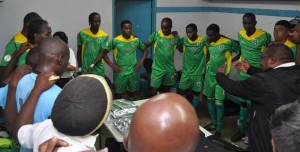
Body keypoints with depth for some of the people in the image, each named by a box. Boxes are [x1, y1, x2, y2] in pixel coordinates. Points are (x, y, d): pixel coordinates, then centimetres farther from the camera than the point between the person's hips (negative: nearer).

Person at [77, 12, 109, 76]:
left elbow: (101, 53, -6)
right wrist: (79, 68, 4)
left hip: (99, 70, 1)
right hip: (85, 69, -1)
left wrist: (92, 65, -18)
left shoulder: (104, 36, -2)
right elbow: (79, 52, 5)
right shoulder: (82, 34, -3)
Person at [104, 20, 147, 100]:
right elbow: (104, 52, -5)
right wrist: (112, 65, -10)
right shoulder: (115, 41, -9)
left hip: (133, 71, 3)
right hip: (121, 72, -3)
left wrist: (141, 62, 3)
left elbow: (145, 50, 15)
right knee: (119, 93, 7)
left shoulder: (136, 40, 0)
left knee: (132, 92, 15)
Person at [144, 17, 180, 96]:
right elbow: (146, 44, 2)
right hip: (157, 68, -2)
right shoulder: (156, 34, -6)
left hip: (170, 69, 2)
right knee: (154, 91, -1)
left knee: (166, 91, 15)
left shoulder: (175, 38, -1)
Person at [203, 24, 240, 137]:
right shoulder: (209, 43, 2)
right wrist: (208, 64, 6)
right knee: (210, 99, 13)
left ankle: (218, 128, 5)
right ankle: (213, 123, 29)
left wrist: (231, 60, -9)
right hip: (209, 74, 6)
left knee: (218, 102, -7)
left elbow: (241, 51, -3)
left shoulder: (228, 42, -14)